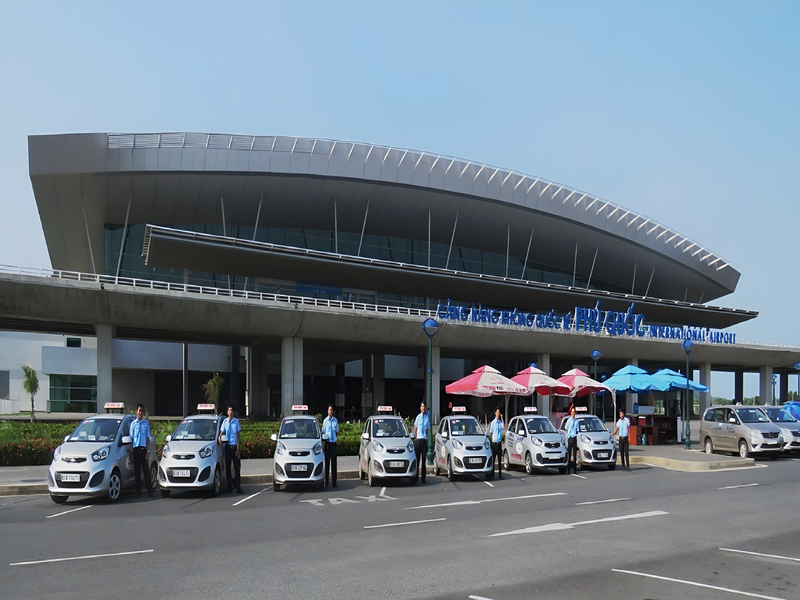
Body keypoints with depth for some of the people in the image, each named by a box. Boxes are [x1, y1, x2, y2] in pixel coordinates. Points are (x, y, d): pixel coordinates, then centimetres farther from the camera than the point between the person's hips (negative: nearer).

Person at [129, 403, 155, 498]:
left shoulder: (146, 423, 7)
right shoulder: (133, 424, 6)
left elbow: (148, 438, 8)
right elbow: (131, 439, 8)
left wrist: (148, 451, -1)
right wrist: (131, 452, 0)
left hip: (143, 449, 0)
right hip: (135, 448, 0)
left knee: (146, 471, -1)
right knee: (137, 471, 4)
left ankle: (150, 490, 0)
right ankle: (138, 490, 11)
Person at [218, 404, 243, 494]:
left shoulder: (236, 421, 0)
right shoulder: (225, 422, 2)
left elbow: (238, 434, 1)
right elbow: (221, 432, 6)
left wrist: (238, 448, -3)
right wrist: (219, 437, -18)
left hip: (234, 446, -1)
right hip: (227, 447, 1)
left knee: (237, 467, -2)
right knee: (228, 467, 5)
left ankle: (238, 488, 1)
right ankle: (229, 487, 13)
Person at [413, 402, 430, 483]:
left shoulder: (427, 417, 6)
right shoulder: (418, 417, 2)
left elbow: (428, 429, 13)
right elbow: (415, 428, 8)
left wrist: (426, 437, 9)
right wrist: (416, 437, 6)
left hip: (425, 440, 2)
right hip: (419, 439, -2)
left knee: (424, 459, 5)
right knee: (417, 458, -2)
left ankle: (423, 478, 10)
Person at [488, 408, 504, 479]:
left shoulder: (500, 422, 6)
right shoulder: (493, 422, 0)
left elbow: (504, 427, -14)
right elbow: (490, 433, 4)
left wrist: (502, 419, -13)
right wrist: (491, 441, -1)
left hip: (499, 443, 2)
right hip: (494, 442, -2)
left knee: (500, 459, 5)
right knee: (493, 459, 1)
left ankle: (500, 474, 9)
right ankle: (492, 473, 8)